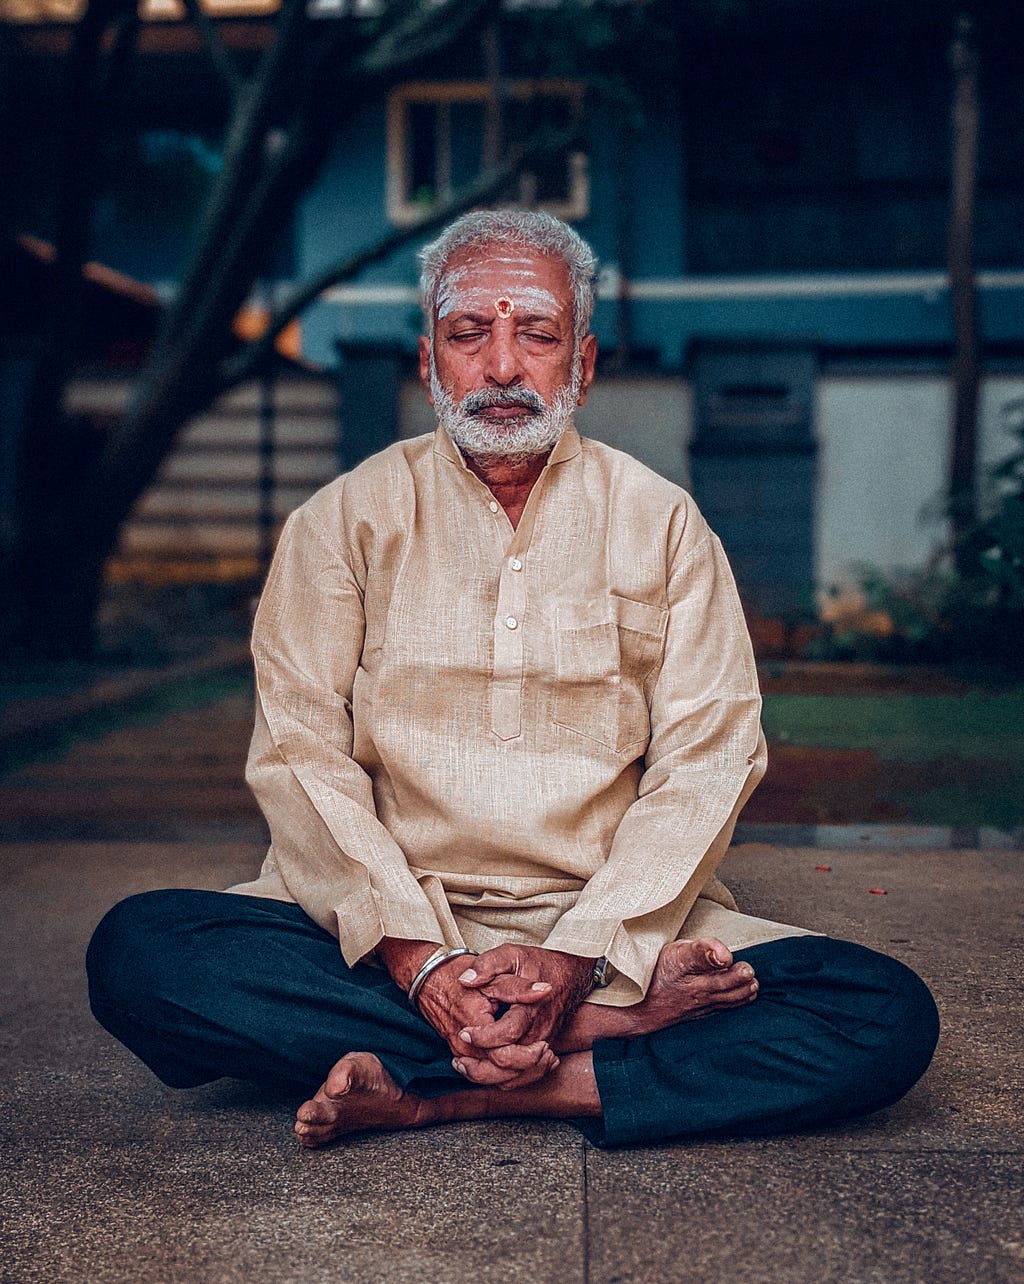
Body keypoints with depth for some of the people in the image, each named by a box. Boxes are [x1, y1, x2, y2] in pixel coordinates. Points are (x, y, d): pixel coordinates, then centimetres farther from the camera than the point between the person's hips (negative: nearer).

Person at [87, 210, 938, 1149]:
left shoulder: (663, 523, 7)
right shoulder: (346, 520, 7)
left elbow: (706, 763, -2)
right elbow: (301, 754, -3)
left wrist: (579, 955, -17)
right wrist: (417, 958, -18)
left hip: (613, 922, 0)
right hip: (390, 925, 1)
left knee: (890, 1015, -22)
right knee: (136, 951, -27)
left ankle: (437, 1099, -22)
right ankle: (610, 1027, -23)